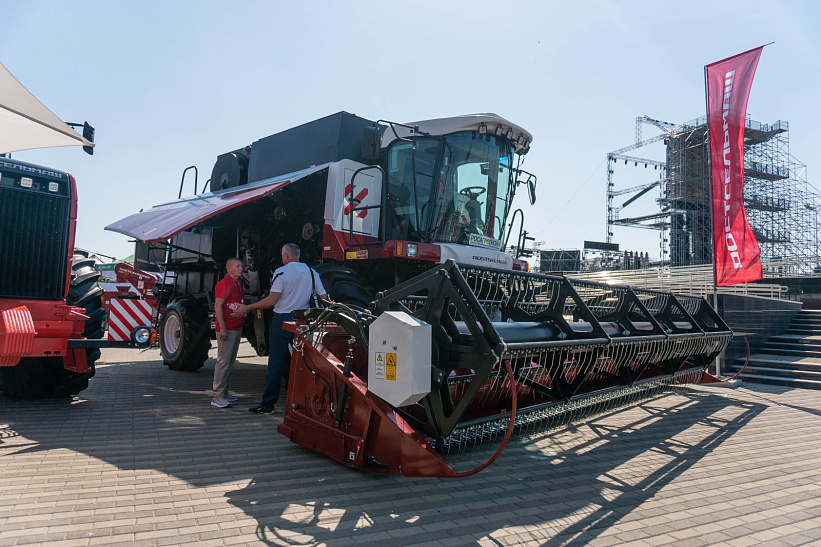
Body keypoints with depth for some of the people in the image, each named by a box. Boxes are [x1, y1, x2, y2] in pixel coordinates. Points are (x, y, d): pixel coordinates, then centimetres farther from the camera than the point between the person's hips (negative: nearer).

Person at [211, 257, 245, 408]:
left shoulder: (239, 284, 17)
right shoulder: (224, 284, -11)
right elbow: (218, 306, -16)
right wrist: (222, 329, -20)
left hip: (237, 329, 9)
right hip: (227, 330, -9)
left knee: (230, 363, 13)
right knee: (223, 362, -7)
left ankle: (224, 392, 21)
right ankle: (218, 396, -4)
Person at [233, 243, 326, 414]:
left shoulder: (281, 272, -9)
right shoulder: (311, 272, 6)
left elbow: (271, 301, -16)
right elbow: (324, 298, 5)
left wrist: (247, 308, -8)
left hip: (282, 320, -5)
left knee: (276, 363, -1)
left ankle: (267, 404, 5)